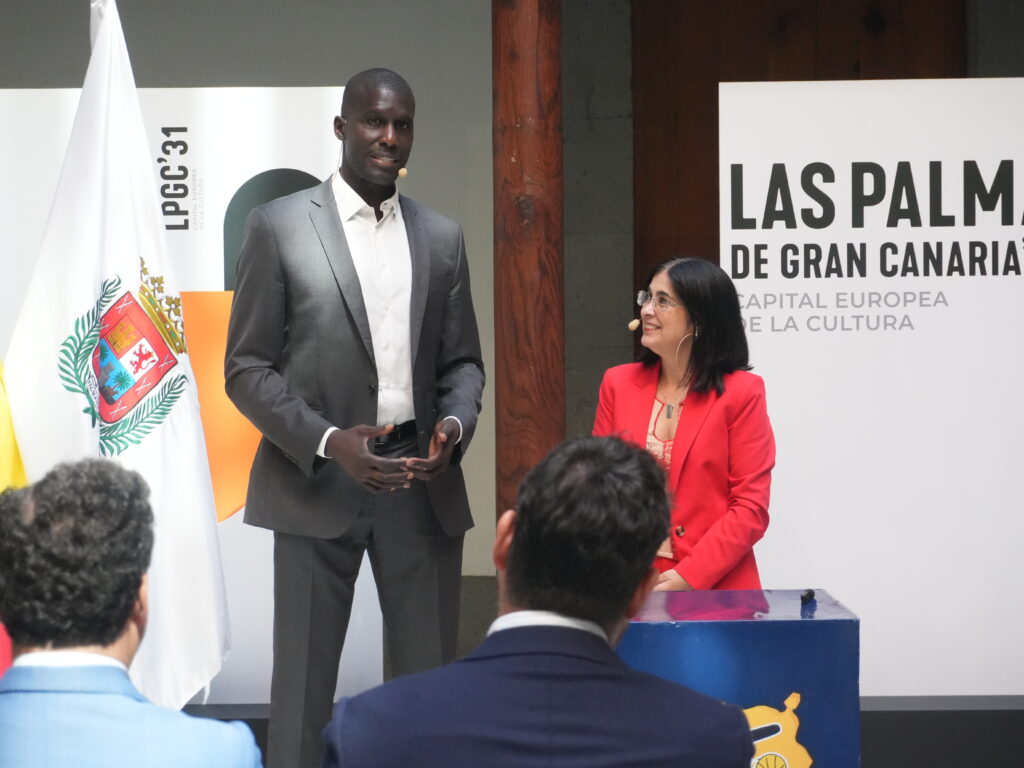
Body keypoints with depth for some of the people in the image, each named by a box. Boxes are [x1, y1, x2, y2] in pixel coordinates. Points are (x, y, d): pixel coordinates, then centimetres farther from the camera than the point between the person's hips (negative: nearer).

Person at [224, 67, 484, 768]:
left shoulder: (443, 236, 11)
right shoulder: (279, 226, 0)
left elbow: (462, 361, 15)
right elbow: (247, 368, -2)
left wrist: (455, 425, -8)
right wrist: (328, 442, -16)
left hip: (422, 482, 3)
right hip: (317, 479, -3)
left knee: (431, 676, 6)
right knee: (304, 679, 3)